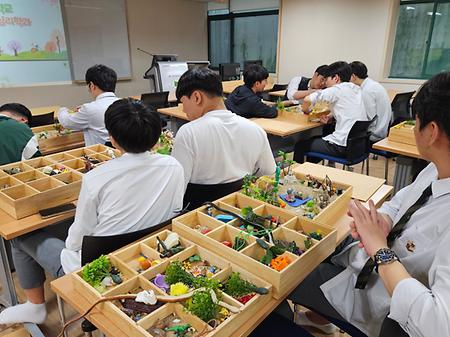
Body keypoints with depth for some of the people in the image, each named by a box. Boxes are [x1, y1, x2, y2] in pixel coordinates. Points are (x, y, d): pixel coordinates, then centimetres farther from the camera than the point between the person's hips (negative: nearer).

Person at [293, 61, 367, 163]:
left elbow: (307, 100, -18)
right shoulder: (356, 89, 11)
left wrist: (306, 110, 3)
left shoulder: (338, 89, -12)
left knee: (300, 145, 6)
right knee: (315, 139, 30)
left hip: (343, 146, -9)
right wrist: (331, 116, 8)